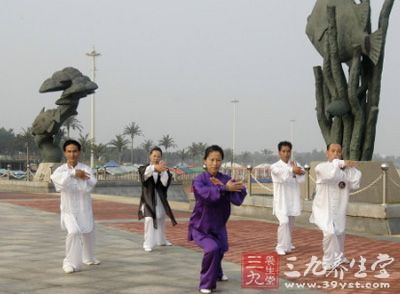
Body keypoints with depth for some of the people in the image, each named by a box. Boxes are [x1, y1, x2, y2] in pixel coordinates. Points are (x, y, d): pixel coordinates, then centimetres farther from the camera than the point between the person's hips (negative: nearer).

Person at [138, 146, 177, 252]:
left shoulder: (164, 169, 3)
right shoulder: (144, 168, -2)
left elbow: (165, 183, -13)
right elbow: (145, 174, -29)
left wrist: (162, 171, -29)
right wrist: (155, 167, -49)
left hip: (160, 199, 3)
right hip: (148, 198, -3)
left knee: (161, 220, 18)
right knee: (149, 219, -20)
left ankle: (161, 240, 38)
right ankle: (148, 244, -17)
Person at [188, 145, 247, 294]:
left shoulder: (226, 180, -9)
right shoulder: (199, 180, -20)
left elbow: (239, 198, -22)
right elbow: (206, 194, -40)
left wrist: (222, 186, -31)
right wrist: (225, 189, -37)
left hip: (218, 225, 5)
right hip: (201, 226, -5)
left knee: (220, 250, 23)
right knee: (212, 249, -27)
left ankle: (216, 273, 57)